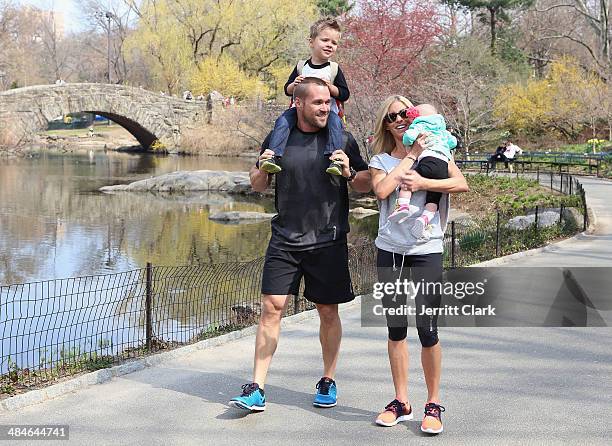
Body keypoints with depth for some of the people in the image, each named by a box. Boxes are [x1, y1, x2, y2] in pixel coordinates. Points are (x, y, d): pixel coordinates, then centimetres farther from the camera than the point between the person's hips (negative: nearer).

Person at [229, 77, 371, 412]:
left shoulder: (342, 140, 2)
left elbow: (365, 186, 7)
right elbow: (257, 186, 14)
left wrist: (349, 173, -14)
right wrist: (262, 168, -8)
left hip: (328, 242, 0)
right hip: (285, 239, 1)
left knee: (328, 312, 7)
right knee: (271, 308, -5)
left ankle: (328, 382, 25)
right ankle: (257, 389, 0)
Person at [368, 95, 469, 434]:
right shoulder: (381, 160, 9)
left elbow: (461, 184, -8)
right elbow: (382, 190, -13)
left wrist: (422, 183, -17)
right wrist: (412, 155, -8)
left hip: (427, 251, -2)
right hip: (389, 251, 2)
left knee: (427, 330, -5)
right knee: (396, 329, 8)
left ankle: (434, 405, 9)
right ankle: (401, 402, 19)